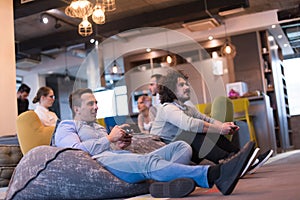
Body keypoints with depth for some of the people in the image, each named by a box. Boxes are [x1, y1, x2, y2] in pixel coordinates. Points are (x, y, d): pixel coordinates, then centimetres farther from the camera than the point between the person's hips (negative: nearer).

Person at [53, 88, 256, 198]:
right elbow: (75, 151, -6)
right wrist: (110, 139, -2)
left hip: (128, 159, 8)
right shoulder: (66, 127, 15)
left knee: (182, 146, -11)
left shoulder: (97, 126, 38)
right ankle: (215, 174, -56)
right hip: (99, 162, -8)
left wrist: (119, 146, 11)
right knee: (149, 161, -38)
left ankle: (169, 183, -46)